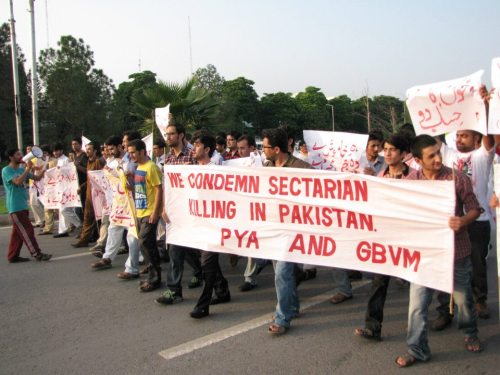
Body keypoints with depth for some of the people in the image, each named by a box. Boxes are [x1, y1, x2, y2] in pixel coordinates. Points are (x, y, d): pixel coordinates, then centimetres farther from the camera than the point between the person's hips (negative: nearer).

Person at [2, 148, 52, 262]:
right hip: (15, 207, -8)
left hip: (22, 206, 8)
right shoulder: (6, 170, -10)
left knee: (17, 232, 11)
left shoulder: (21, 169, 13)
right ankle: (37, 254, -7)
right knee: (27, 231, -9)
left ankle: (13, 256, 17)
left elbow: (37, 178, 13)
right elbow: (18, 182, -26)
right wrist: (28, 168, -22)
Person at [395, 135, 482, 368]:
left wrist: (463, 221, -23)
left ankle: (470, 333, 47)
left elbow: (474, 209, -4)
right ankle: (417, 350, 15)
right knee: (417, 303, 0)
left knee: (463, 298, 18)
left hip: (455, 250, -1)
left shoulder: (457, 178, -9)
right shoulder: (410, 180, -4)